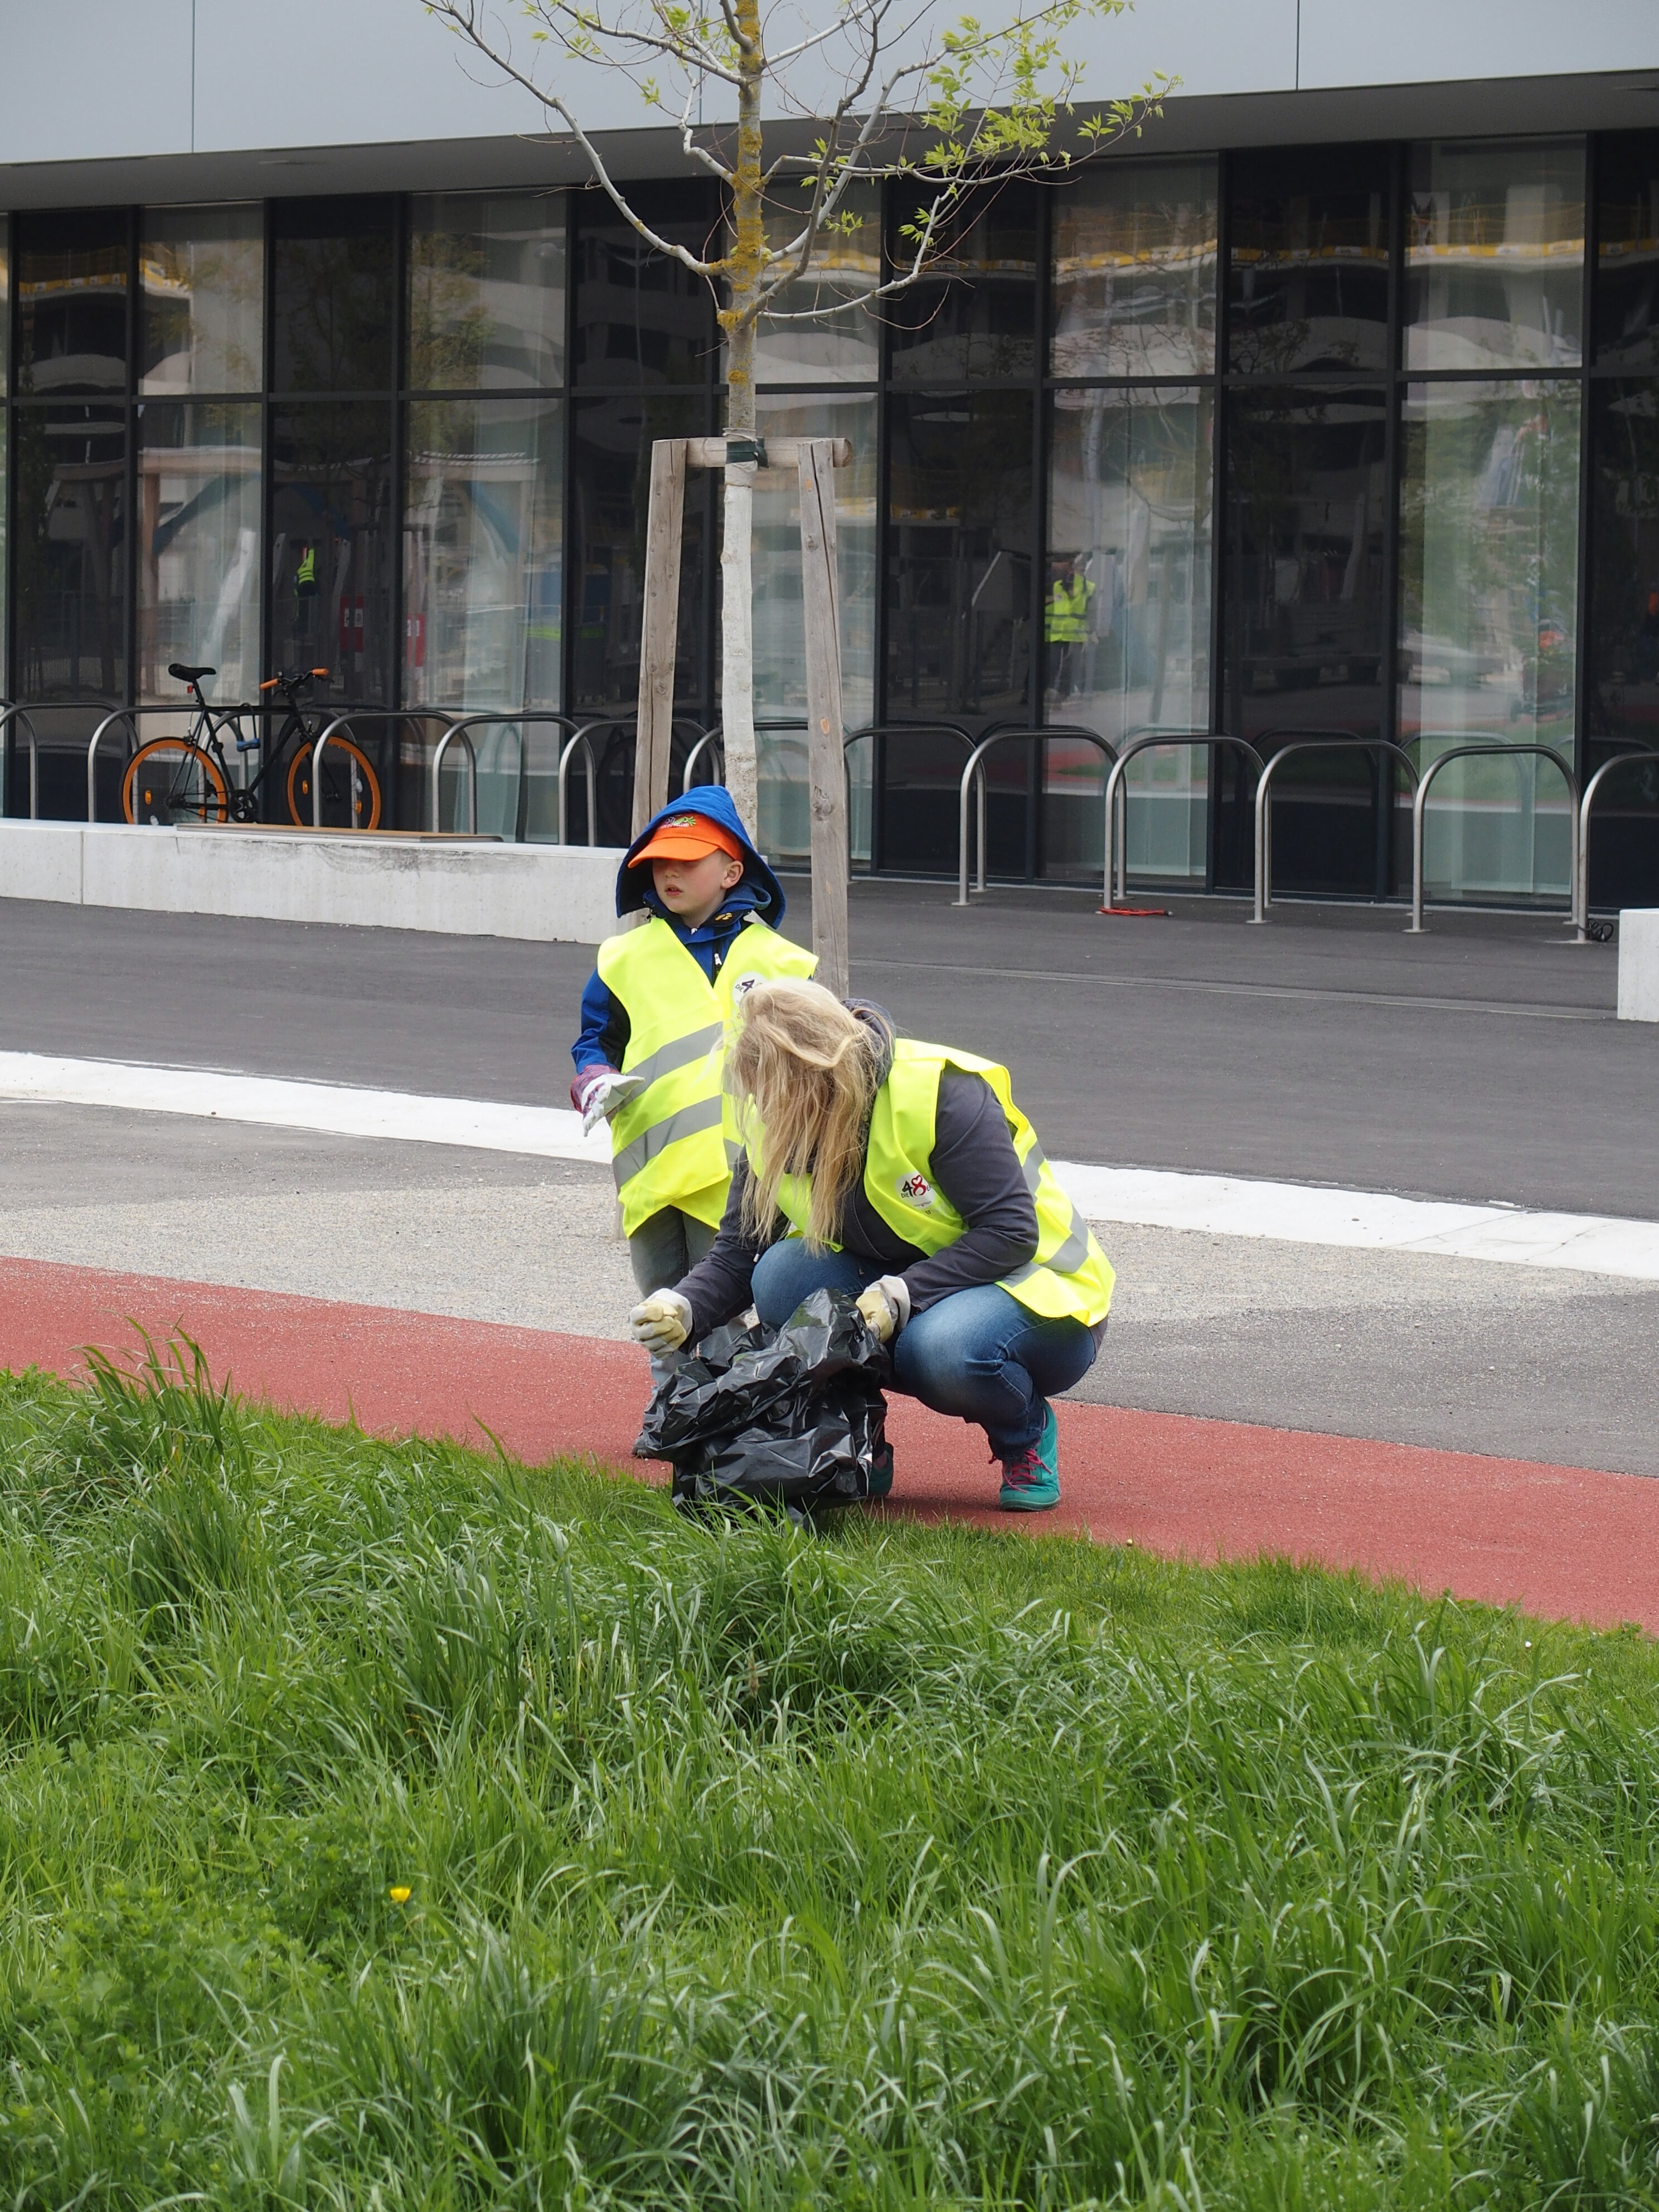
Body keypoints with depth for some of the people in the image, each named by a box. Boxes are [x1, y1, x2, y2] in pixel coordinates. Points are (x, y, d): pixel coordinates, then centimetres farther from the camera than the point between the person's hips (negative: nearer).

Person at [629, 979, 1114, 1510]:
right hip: (894, 1285, 6)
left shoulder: (943, 1092, -26)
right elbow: (736, 1255, -3)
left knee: (943, 1349, -39)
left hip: (1040, 1292, -5)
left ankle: (1028, 1433, -4)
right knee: (783, 1274, -22)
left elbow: (1009, 1233, -27)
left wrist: (900, 1296, -35)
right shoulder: (773, 1127, -6)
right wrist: (685, 1310, -25)